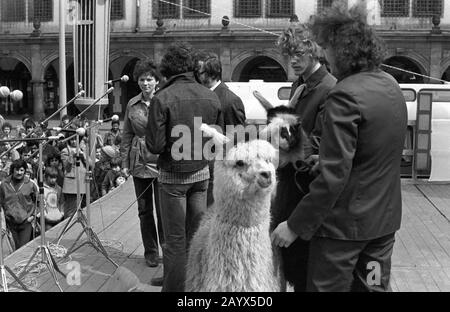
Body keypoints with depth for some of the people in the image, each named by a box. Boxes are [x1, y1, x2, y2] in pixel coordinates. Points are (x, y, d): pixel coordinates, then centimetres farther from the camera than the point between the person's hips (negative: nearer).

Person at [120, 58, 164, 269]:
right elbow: (127, 135, 11)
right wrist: (125, 162, 7)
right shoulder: (132, 105, 7)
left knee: (163, 209, -3)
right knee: (144, 209, 9)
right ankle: (151, 252, 22)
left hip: (161, 162, -4)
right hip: (139, 162, 4)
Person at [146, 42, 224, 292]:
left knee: (176, 239, 5)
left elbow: (155, 145, -16)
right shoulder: (211, 96, -1)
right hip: (202, 172, 4)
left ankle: (174, 287, 14)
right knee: (197, 234, 15)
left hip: (173, 175, -4)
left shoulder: (162, 98, -15)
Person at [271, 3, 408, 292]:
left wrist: (295, 225, -18)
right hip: (386, 217, 8)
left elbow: (333, 176, -24)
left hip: (346, 223, -8)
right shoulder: (392, 86, 6)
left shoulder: (345, 96, -21)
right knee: (374, 286, 19)